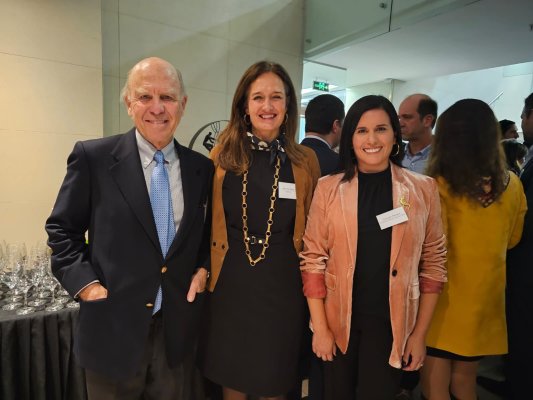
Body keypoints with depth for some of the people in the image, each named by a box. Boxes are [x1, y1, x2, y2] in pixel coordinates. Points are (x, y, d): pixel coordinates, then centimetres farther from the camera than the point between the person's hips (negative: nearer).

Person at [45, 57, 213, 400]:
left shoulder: (201, 167, 1)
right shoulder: (92, 157, -8)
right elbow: (62, 229, 0)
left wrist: (203, 268, -3)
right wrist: (84, 282, -11)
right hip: (114, 328, -2)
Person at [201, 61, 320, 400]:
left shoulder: (305, 161, -1)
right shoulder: (223, 154, -2)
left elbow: (312, 229, 4)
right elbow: (206, 219, 5)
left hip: (282, 283, 0)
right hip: (229, 281, 1)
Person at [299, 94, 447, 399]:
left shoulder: (423, 188, -3)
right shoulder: (328, 188, -6)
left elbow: (433, 264, 1)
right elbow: (313, 259, -4)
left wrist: (420, 333, 0)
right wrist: (320, 328, -5)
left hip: (392, 324, 0)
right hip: (339, 321, 1)